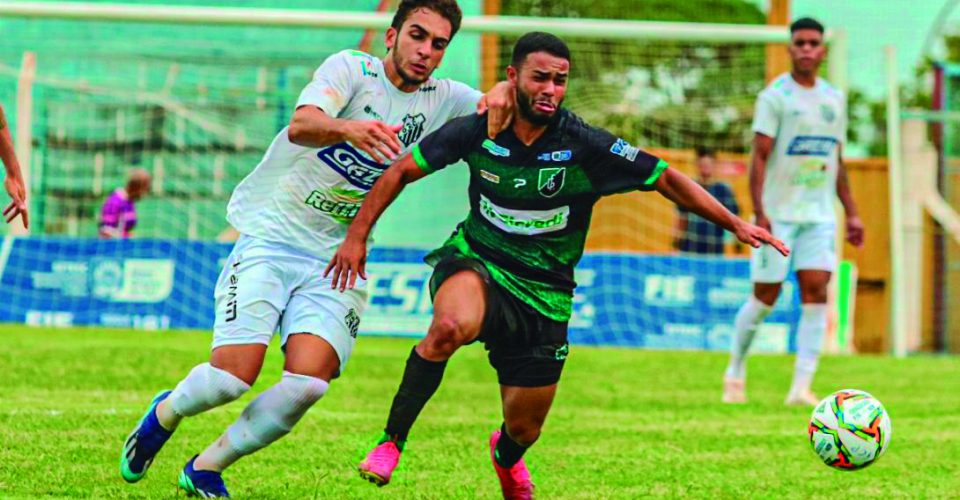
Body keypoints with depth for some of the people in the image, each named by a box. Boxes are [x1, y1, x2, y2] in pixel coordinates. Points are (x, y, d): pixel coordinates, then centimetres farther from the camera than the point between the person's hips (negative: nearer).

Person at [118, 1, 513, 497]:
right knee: (234, 373, -16)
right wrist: (350, 129, -49)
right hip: (270, 238, -4)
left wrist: (501, 96, -21)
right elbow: (301, 125, -27)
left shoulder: (442, 100, 6)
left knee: (307, 383, -19)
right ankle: (164, 413, 20)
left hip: (336, 262, 4)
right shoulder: (352, 68, -9)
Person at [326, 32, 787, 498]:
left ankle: (506, 455, 48)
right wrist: (357, 234, -3)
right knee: (450, 326, -39)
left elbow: (668, 180, -9)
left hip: (543, 295, 1)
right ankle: (391, 440, -22)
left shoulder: (586, 146, -15)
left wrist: (735, 224, -13)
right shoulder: (477, 131, -11)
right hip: (475, 265, -1)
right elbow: (402, 171, 0)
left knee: (524, 430, 7)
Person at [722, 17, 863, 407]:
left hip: (819, 215, 4)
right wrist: (759, 212, -20)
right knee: (764, 299, 0)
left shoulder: (834, 99, 13)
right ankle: (735, 372, 21)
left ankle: (801, 386, -12)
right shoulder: (775, 96, -5)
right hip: (778, 214, -4)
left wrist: (852, 213, 15)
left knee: (816, 294, -9)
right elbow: (758, 157, -11)